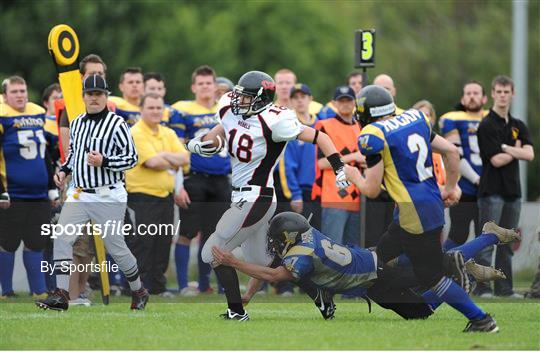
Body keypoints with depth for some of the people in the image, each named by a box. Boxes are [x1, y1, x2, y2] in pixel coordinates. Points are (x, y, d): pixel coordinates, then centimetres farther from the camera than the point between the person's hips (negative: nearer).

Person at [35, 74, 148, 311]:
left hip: (107, 197, -6)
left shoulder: (116, 123, -9)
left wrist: (103, 162, -23)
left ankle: (138, 291, 24)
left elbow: (131, 158, -10)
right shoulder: (77, 123, 11)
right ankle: (61, 295, -9)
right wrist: (64, 170, 8)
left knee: (116, 247, 2)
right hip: (78, 194, 6)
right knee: (62, 238, -10)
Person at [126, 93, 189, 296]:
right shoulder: (136, 133, -9)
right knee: (142, 244, -6)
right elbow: (152, 161, -19)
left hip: (165, 195, 7)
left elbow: (184, 159, 4)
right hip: (142, 197, -7)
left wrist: (164, 155, -12)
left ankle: (158, 285, 17)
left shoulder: (168, 134, 15)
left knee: (164, 243, 9)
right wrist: (173, 164, -3)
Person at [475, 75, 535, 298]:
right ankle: (481, 287, -6)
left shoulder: (518, 126, 14)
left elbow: (529, 155, -1)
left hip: (513, 190, 6)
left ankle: (505, 287, 11)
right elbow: (496, 160, -15)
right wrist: (516, 150, 0)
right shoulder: (487, 126, -6)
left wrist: (506, 148, -13)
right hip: (492, 191, -6)